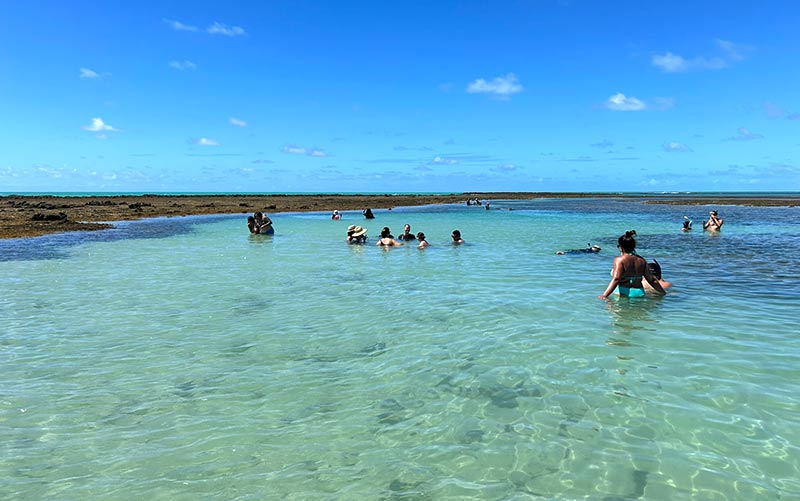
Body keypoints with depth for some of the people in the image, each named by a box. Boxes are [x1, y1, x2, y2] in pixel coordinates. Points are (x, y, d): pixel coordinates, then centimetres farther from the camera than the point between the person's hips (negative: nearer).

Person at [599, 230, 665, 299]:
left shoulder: (619, 260, -4)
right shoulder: (641, 260, 13)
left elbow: (616, 279, -16)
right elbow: (652, 280, 15)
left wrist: (604, 295, -19)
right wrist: (663, 293, 27)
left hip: (623, 293, -6)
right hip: (639, 293, 6)